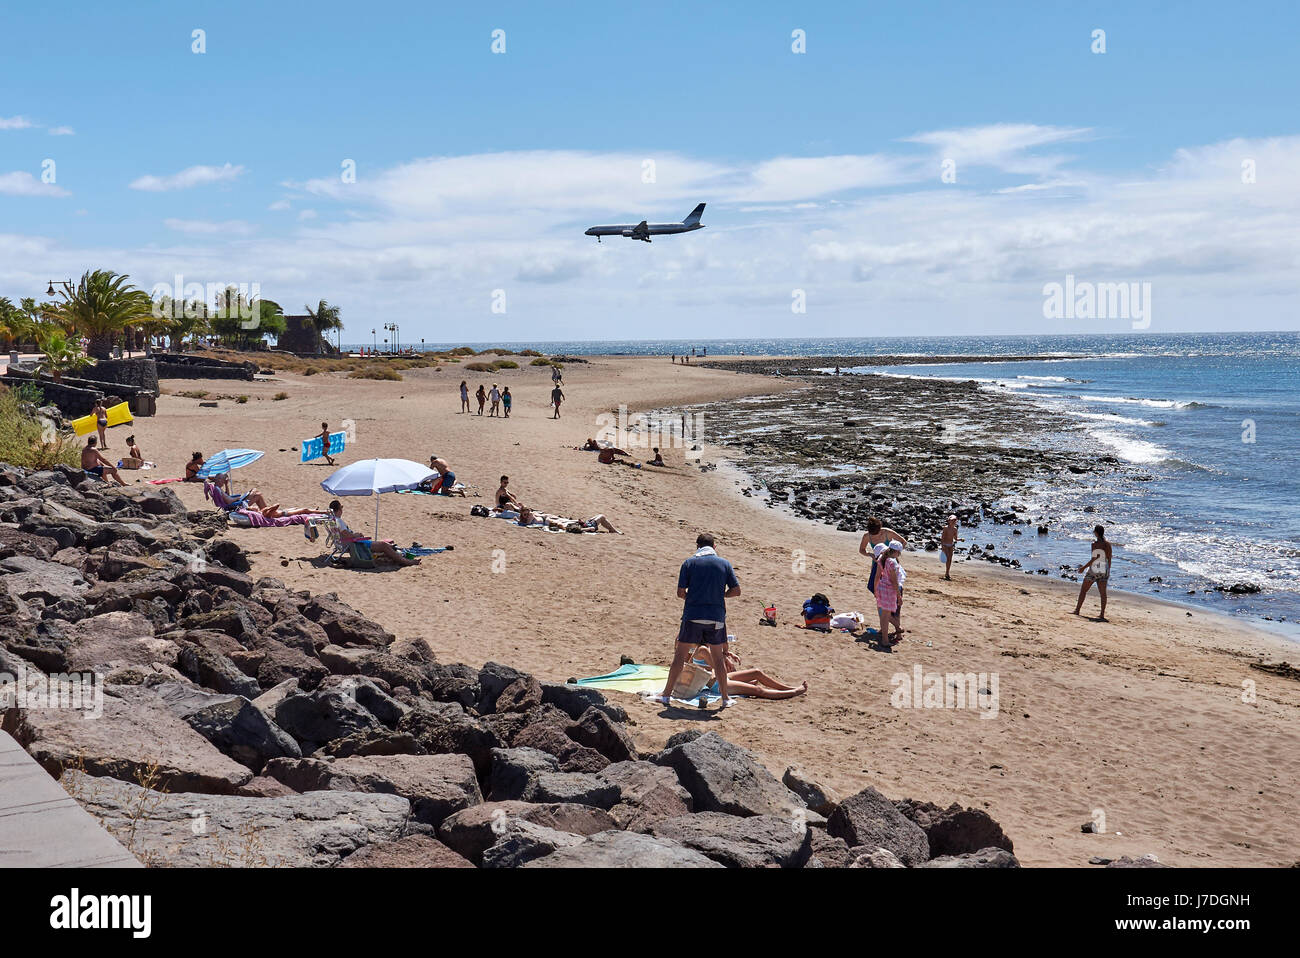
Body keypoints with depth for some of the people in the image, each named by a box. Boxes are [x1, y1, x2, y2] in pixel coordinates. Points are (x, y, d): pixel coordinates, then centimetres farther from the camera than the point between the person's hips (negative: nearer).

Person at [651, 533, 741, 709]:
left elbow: (680, 592, -4)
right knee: (718, 657, 13)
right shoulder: (724, 564, 4)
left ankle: (666, 694, 10)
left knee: (680, 654, 7)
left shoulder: (689, 563, -1)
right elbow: (736, 590, 2)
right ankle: (725, 697, 16)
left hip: (692, 615, -1)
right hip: (716, 617, 2)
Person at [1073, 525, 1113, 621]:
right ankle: (1102, 615, 4)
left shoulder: (1094, 544, -15)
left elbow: (1094, 558, -18)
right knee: (1102, 593, 6)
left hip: (1093, 570, -5)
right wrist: (1108, 571, 16)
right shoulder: (1107, 544, 1)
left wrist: (1083, 567, -11)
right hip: (1104, 571, 5)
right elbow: (1109, 559, 4)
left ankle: (1077, 610, 16)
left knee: (1083, 590, 10)